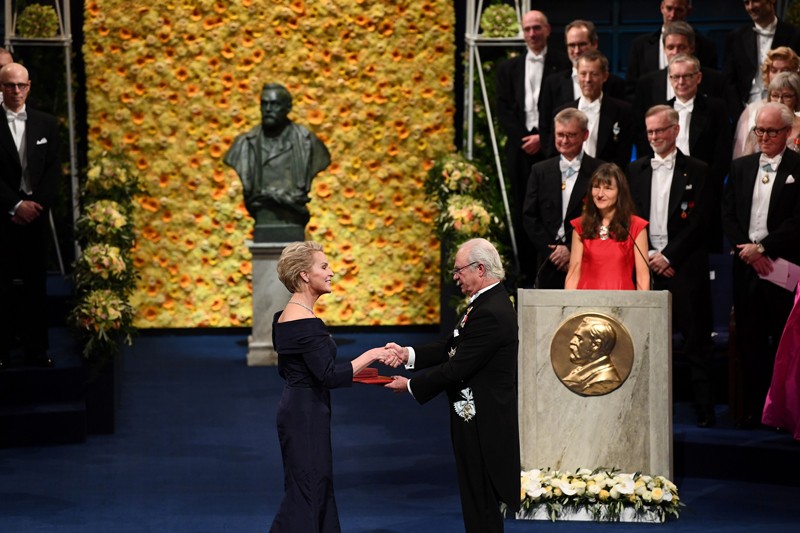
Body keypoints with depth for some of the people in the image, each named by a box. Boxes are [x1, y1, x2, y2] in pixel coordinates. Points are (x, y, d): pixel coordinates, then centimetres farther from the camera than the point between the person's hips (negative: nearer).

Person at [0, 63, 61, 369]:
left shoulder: (46, 123, 10)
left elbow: (54, 169, 6)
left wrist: (35, 204, -6)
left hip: (35, 214, 3)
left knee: (36, 283, 3)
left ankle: (36, 349, 7)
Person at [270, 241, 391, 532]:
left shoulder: (285, 316, 8)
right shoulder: (306, 323, -20)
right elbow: (330, 377, -24)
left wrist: (349, 370, 17)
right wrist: (369, 355, -16)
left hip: (296, 409, 10)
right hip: (307, 414, -10)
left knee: (317, 488, 15)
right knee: (304, 495, -3)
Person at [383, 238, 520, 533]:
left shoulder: (491, 313, -23)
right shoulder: (490, 302, 10)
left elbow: (457, 368, -22)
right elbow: (453, 347, 12)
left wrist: (411, 385, -11)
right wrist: (408, 354, 2)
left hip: (482, 421, -10)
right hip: (476, 415, 10)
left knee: (481, 504, -1)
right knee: (478, 500, 17)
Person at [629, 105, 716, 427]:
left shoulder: (696, 171, 2)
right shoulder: (636, 171, 13)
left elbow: (698, 223, -4)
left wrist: (668, 257, -11)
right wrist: (647, 256, -2)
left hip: (683, 266, -3)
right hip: (646, 265, 3)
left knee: (697, 343, -1)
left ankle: (704, 409, 2)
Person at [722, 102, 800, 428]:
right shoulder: (740, 167, 14)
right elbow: (728, 215, 10)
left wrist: (762, 247, -12)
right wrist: (746, 249, -5)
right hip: (747, 266, 4)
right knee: (750, 340, 6)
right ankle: (752, 408, 12)